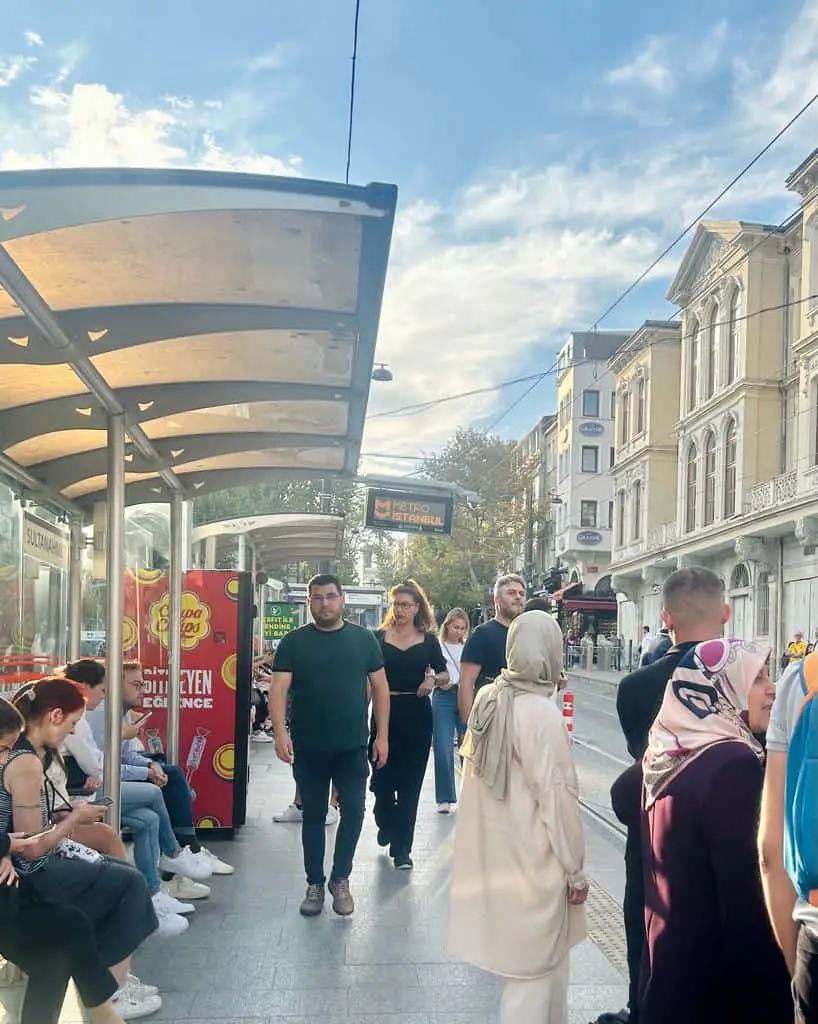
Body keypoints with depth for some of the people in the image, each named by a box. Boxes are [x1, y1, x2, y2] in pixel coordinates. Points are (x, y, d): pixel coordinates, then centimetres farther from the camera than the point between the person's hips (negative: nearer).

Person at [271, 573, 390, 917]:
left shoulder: (363, 639, 3)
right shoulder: (293, 642, 0)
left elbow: (379, 687, 6)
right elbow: (279, 689, -7)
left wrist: (382, 735, 1)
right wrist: (280, 732, -21)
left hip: (353, 746, 0)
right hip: (308, 747, 0)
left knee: (353, 812, 0)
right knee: (313, 815, 10)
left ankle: (340, 879, 19)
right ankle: (315, 883, 23)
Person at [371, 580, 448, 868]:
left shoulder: (428, 640, 5)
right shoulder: (379, 637, 2)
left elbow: (445, 676, 10)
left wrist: (433, 679, -11)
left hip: (417, 716, 1)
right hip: (385, 714, 0)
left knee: (410, 783, 2)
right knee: (383, 777, 4)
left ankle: (402, 847, 10)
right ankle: (385, 824, 36)